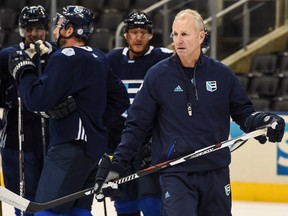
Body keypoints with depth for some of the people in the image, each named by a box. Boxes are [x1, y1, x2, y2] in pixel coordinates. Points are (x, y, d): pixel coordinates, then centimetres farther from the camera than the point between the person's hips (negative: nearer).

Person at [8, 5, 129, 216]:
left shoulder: (65, 58, -15)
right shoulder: (98, 58, 13)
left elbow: (38, 100, -19)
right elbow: (120, 99, 21)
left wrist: (24, 71, -4)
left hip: (71, 148, -9)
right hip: (95, 146, 9)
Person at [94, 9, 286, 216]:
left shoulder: (222, 74, 3)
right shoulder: (158, 75, -2)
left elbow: (242, 112, 12)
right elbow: (136, 124, 0)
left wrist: (261, 121, -10)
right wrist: (117, 164, -6)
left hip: (216, 172, 3)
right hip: (175, 174, -3)